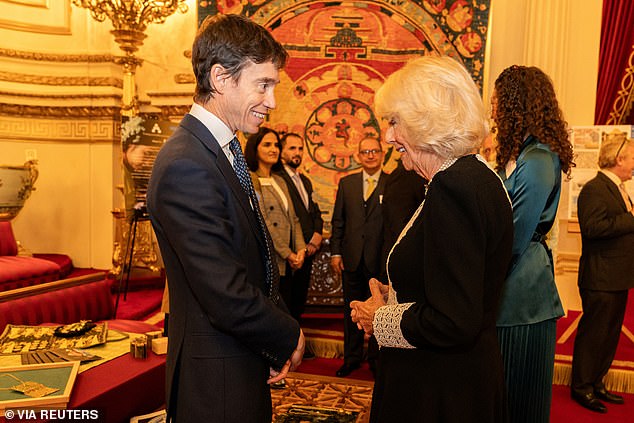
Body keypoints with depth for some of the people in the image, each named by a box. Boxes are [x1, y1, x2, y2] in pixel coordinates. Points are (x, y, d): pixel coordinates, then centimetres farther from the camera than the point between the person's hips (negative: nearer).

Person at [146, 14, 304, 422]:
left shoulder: (223, 150, 6)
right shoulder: (186, 166, -25)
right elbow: (227, 298, -27)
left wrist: (278, 335, 0)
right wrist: (289, 337, -10)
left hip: (247, 364, 9)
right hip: (218, 383, -9)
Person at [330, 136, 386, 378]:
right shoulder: (347, 183, 9)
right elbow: (338, 220, 8)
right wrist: (335, 252, 2)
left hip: (380, 259, -3)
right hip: (352, 258, 3)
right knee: (351, 310, 13)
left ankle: (376, 359, 26)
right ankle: (352, 358, 28)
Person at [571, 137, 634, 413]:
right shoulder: (594, 189, -15)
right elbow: (593, 226, -28)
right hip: (601, 279, -10)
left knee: (610, 334, 16)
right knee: (593, 333, 0)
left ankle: (596, 383, 28)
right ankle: (581, 387, 13)